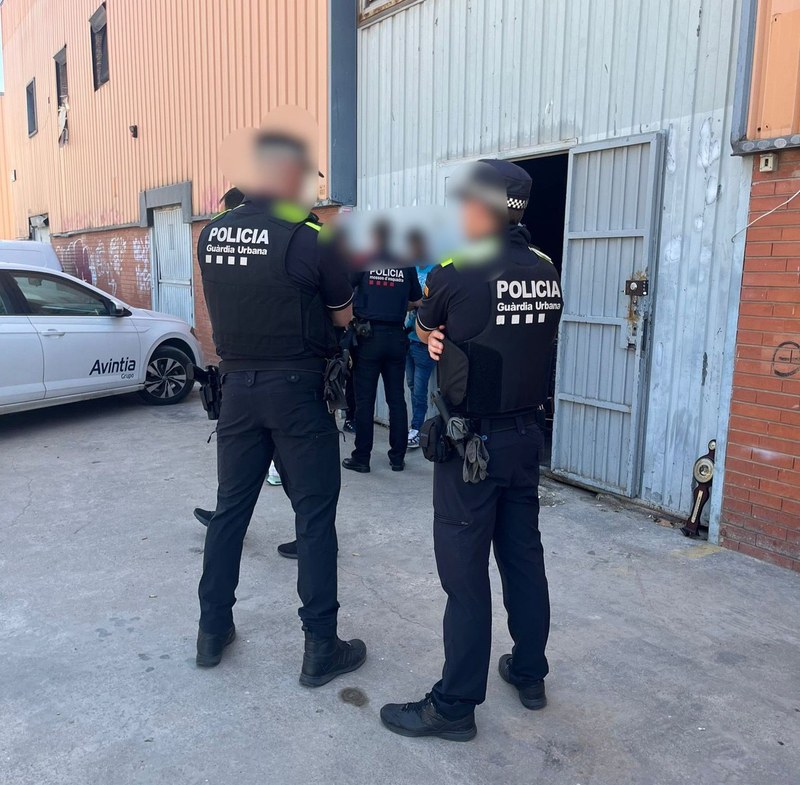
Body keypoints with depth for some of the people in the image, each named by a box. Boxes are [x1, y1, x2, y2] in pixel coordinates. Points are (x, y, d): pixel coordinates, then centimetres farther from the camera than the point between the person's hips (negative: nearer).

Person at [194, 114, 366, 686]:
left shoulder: (212, 236, 4)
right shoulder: (308, 237, -14)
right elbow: (343, 316, -4)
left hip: (238, 387, 6)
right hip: (297, 389, -5)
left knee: (231, 506, 16)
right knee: (315, 515, 5)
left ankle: (213, 630, 29)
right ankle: (321, 648, 14)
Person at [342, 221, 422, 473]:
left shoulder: (362, 261, -3)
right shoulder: (406, 265, 3)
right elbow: (417, 302, 11)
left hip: (369, 336, -2)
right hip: (396, 337, 3)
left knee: (364, 399, 3)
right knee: (396, 398, 9)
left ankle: (361, 458, 8)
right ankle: (397, 457, 14)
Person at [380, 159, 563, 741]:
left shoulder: (458, 273, -16)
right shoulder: (546, 274, 3)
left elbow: (425, 332, 3)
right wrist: (458, 342, 0)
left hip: (473, 442, -7)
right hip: (526, 434, 7)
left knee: (465, 572, 2)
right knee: (524, 555, 17)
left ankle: (455, 705, 16)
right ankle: (529, 674, 34)